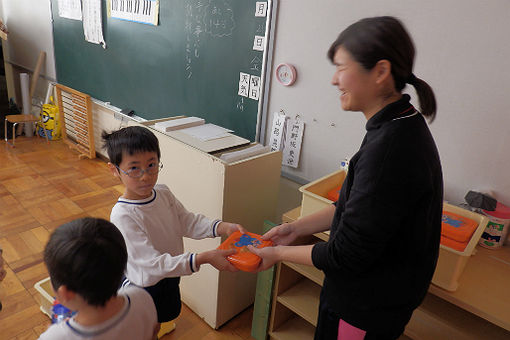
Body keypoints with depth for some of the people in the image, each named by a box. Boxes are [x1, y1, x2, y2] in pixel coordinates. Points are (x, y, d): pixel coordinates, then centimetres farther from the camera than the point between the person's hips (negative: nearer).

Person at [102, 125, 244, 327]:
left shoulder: (163, 193, -9)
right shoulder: (122, 216, -31)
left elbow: (188, 222, -4)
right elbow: (153, 264, -34)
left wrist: (223, 228, -21)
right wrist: (204, 258, -41)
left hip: (170, 280, 6)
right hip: (143, 287, -6)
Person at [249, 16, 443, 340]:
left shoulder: (390, 148, -32)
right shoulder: (403, 127, 0)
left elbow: (347, 256, -26)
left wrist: (279, 253, -12)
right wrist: (297, 227, 4)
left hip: (365, 312, -8)